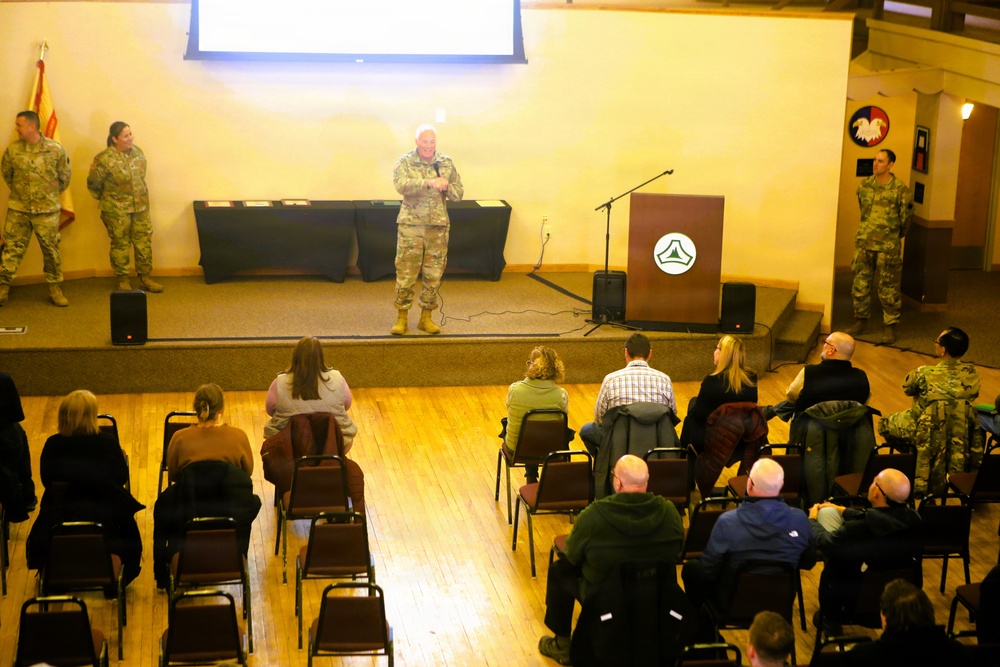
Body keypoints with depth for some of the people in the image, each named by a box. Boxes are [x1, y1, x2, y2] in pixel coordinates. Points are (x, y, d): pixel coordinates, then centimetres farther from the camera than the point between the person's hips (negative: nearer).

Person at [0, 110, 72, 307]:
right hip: (18, 210, 1)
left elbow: (65, 176, 5)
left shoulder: (55, 149, -8)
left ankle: (55, 290, 19)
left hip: (47, 210, -1)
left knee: (51, 251, 7)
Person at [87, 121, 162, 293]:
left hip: (141, 206, 5)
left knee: (144, 242, 8)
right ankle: (123, 280, 17)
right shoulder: (105, 159, -17)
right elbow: (93, 184, -6)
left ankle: (145, 277, 19)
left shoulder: (137, 152, 1)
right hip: (117, 210, -5)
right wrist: (105, 199, 6)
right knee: (120, 244, 6)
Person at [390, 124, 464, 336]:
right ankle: (401, 317, 10)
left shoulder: (446, 163, 8)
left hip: (438, 225, 3)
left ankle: (426, 317, 18)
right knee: (405, 273, -2)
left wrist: (446, 187, -13)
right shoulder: (405, 162, -2)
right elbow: (400, 185, -22)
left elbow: (459, 193, 8)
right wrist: (429, 182, -31)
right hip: (411, 225, -3)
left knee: (434, 274, 7)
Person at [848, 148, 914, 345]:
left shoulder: (900, 189, -12)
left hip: (888, 246, -4)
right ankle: (861, 321, 23)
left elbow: (906, 218, 0)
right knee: (860, 283, 9)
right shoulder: (864, 186, 2)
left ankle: (890, 326, 12)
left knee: (888, 288, 3)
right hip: (864, 242, 4)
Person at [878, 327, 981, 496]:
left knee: (886, 424, 19)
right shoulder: (972, 373, -14)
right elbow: (973, 395, 4)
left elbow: (907, 389, -6)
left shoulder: (924, 374, -26)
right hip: (962, 432, 4)